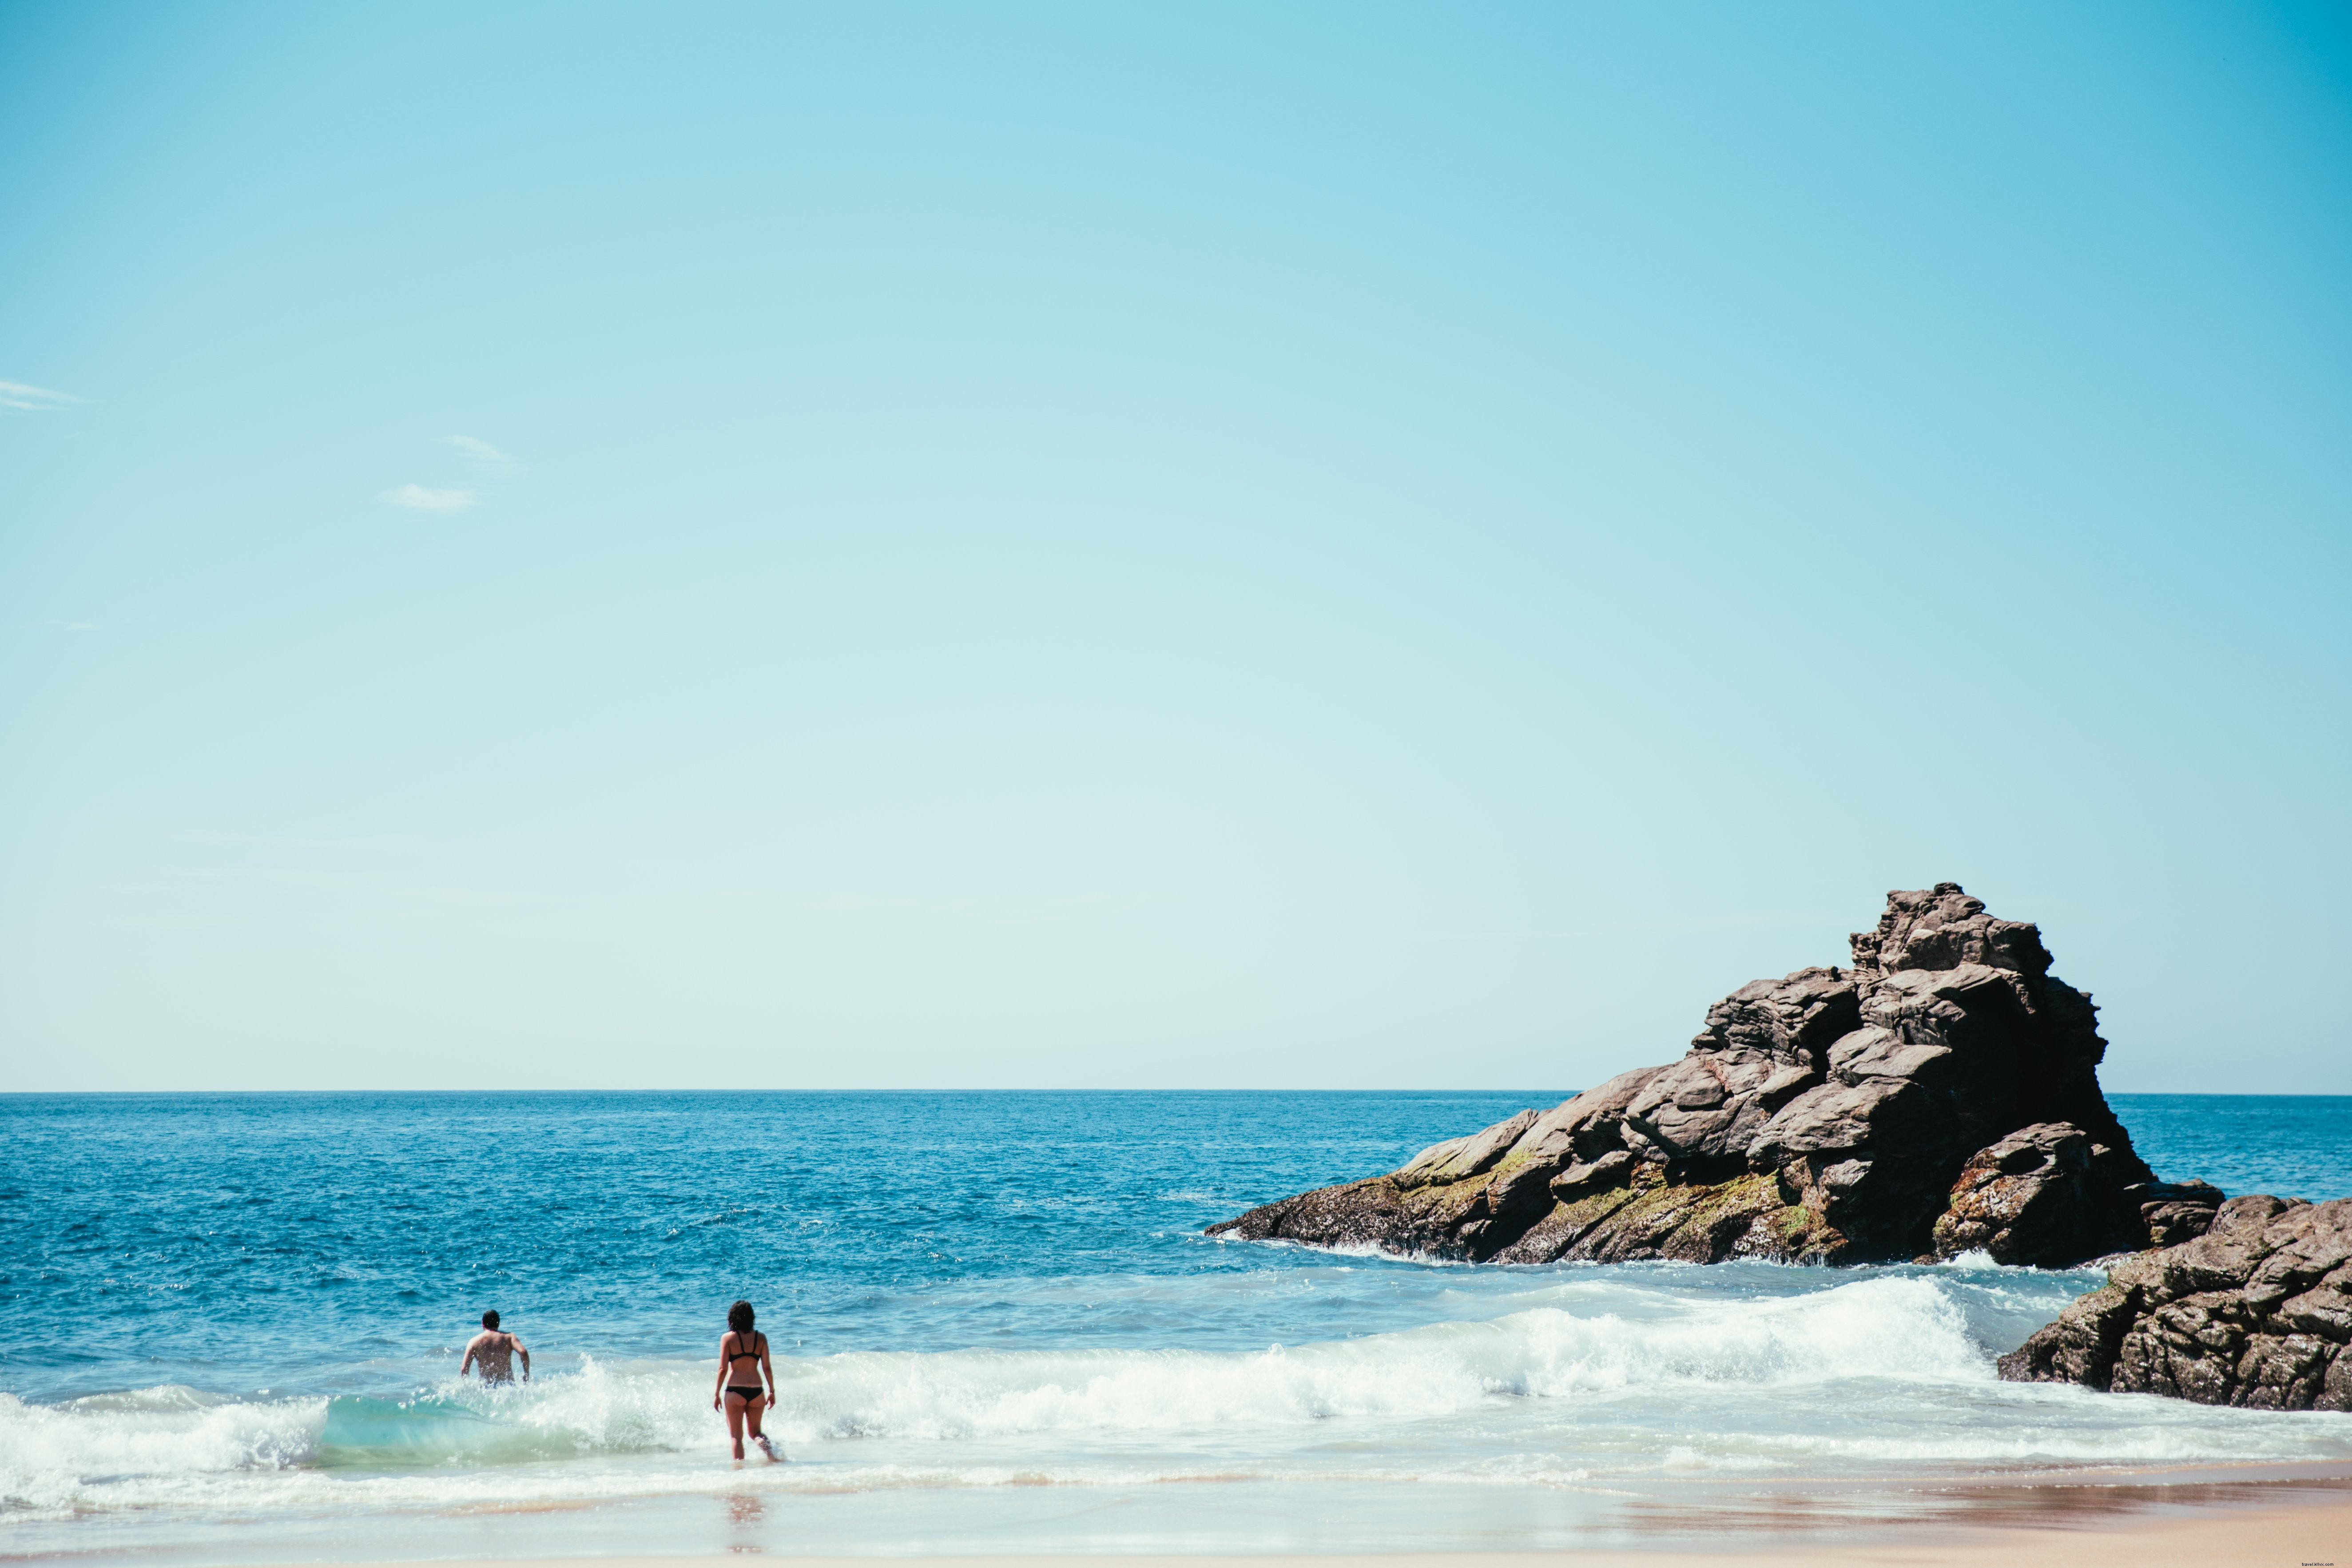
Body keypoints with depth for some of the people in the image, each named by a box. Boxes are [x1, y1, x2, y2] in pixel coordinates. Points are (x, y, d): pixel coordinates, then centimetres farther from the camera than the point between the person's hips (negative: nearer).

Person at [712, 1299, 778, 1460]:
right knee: (755, 1432, 16)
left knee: (737, 1436, 7)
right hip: (756, 1391, 3)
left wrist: (717, 1394, 1)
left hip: (735, 1392, -3)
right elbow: (767, 1367, 2)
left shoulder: (727, 1338, -4)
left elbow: (723, 1369, -6)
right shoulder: (760, 1338, 3)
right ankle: (766, 1444, -14)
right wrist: (772, 1391, 11)